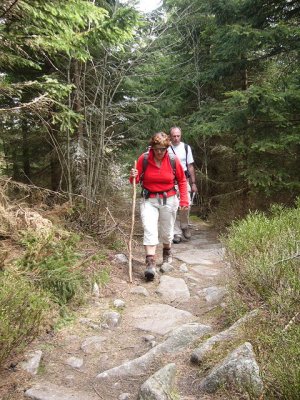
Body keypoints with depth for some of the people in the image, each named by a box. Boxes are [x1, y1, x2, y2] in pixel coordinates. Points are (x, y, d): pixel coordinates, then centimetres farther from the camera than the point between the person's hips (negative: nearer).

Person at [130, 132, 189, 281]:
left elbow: (182, 180, 3)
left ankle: (167, 251, 43)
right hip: (149, 200, -1)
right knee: (149, 229, -16)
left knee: (167, 231, 14)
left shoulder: (173, 160, -8)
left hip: (168, 200, 1)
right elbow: (136, 180, -1)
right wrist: (133, 177, -24)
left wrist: (184, 200, -2)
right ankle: (150, 263, -16)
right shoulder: (143, 159, -10)